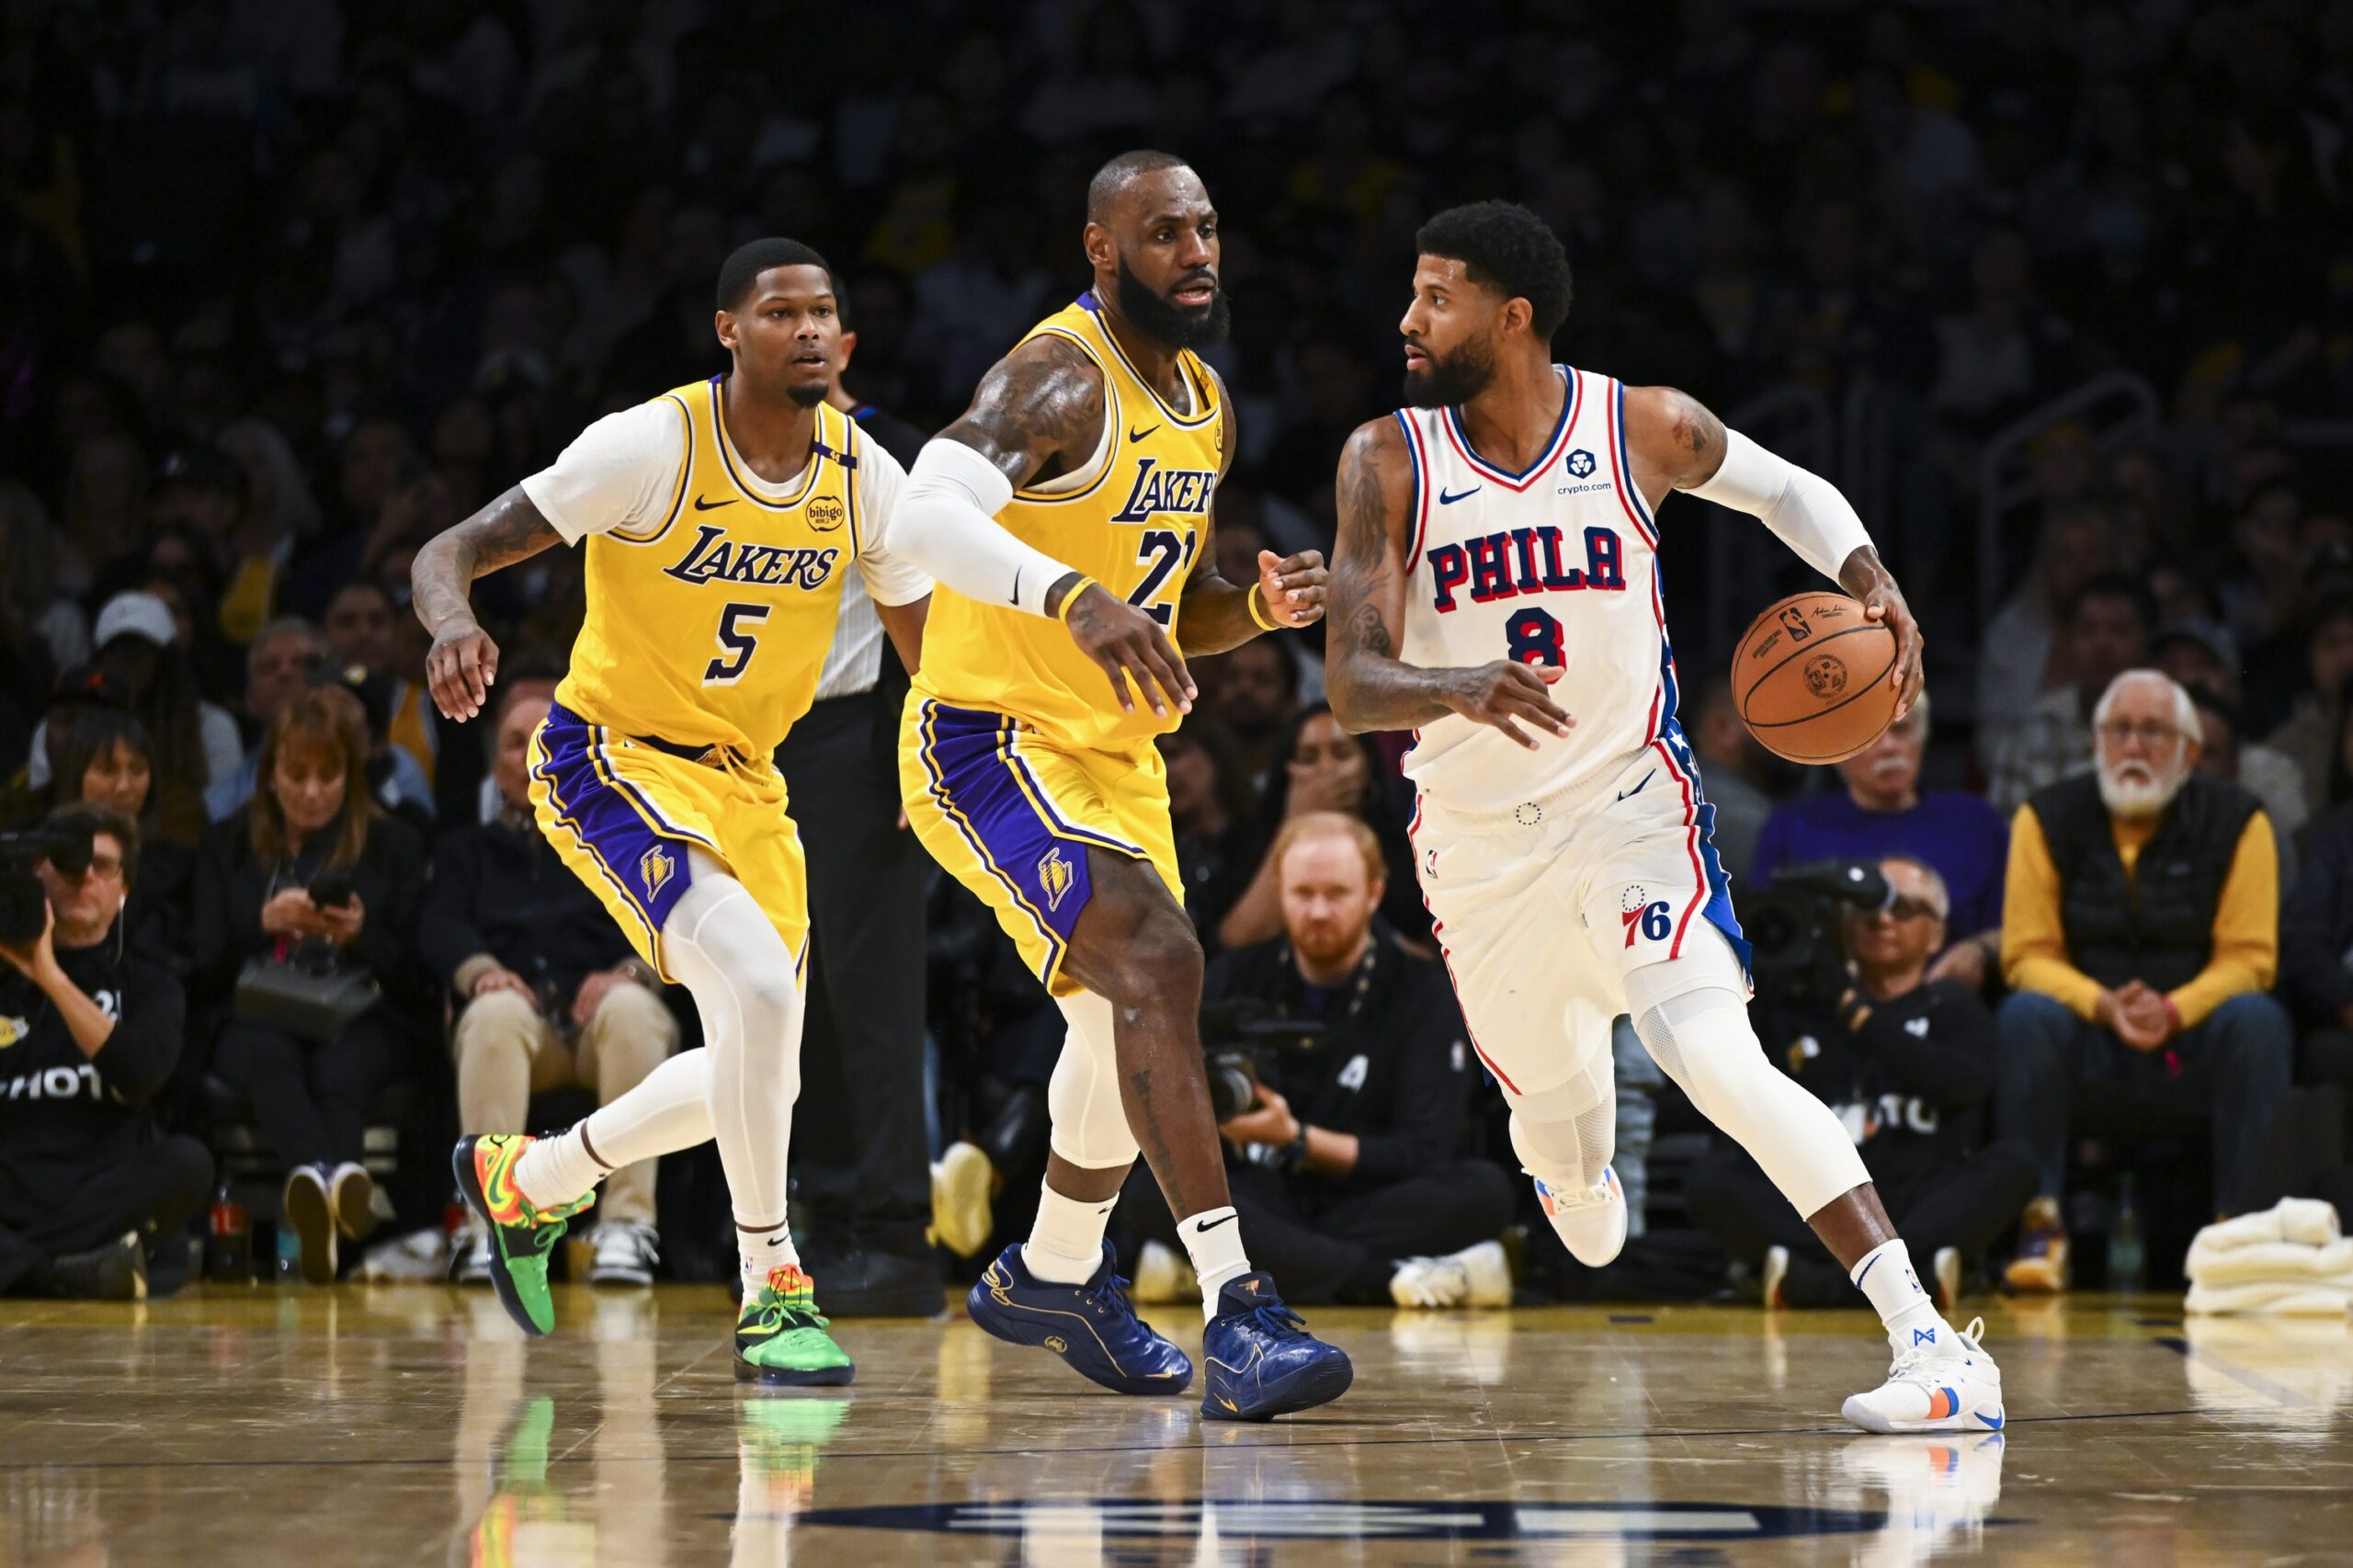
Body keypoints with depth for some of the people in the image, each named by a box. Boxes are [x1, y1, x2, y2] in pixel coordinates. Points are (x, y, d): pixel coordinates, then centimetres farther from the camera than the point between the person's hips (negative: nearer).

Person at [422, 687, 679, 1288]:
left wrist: (630, 972, -16)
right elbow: (440, 924, 8)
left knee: (629, 1009, -37)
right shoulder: (469, 848, 29)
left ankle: (630, 1222, -42)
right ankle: (490, 1224, -44)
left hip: (601, 1008, 0)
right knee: (496, 1013, -37)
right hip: (521, 1016, 0)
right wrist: (479, 970, -16)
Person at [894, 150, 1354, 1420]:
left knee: (1127, 1020, 23)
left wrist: (1261, 607, -3)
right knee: (1157, 956, -28)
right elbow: (928, 510, -39)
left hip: (1115, 754, 10)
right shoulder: (1059, 379, -20)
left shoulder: (1206, 408, 9)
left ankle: (1053, 1276, 49)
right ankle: (1237, 1315, -34)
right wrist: (1075, 598, -53)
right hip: (988, 742, -10)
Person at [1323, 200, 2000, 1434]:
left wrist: (1874, 586, -7)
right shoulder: (1388, 462, -9)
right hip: (1477, 842, 2)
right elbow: (1352, 688, -16)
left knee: (1715, 1059, -25)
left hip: (1630, 808, -2)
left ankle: (1929, 1340, -30)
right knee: (1554, 1115, 16)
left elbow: (1789, 492, 13)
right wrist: (1458, 690, -39)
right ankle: (1583, 1190, 58)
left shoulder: (1647, 430, -7)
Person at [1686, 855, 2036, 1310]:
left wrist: (1863, 1018, -4)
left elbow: (1966, 1081, -4)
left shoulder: (1950, 1004, 17)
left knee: (2011, 1166, -27)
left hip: (1920, 1203, -1)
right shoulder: (1803, 1003, 20)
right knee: (1710, 1178, -22)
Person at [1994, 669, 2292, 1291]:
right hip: (2088, 1058, 0)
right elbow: (2028, 955, -3)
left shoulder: (2235, 821, -1)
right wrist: (2104, 1006, -22)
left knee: (2257, 1020, -31)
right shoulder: (2049, 819, 1)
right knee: (2025, 1016, -30)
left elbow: (2248, 958, -5)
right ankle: (2040, 1227, -28)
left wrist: (2172, 1009, -23)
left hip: (2194, 1050, 0)